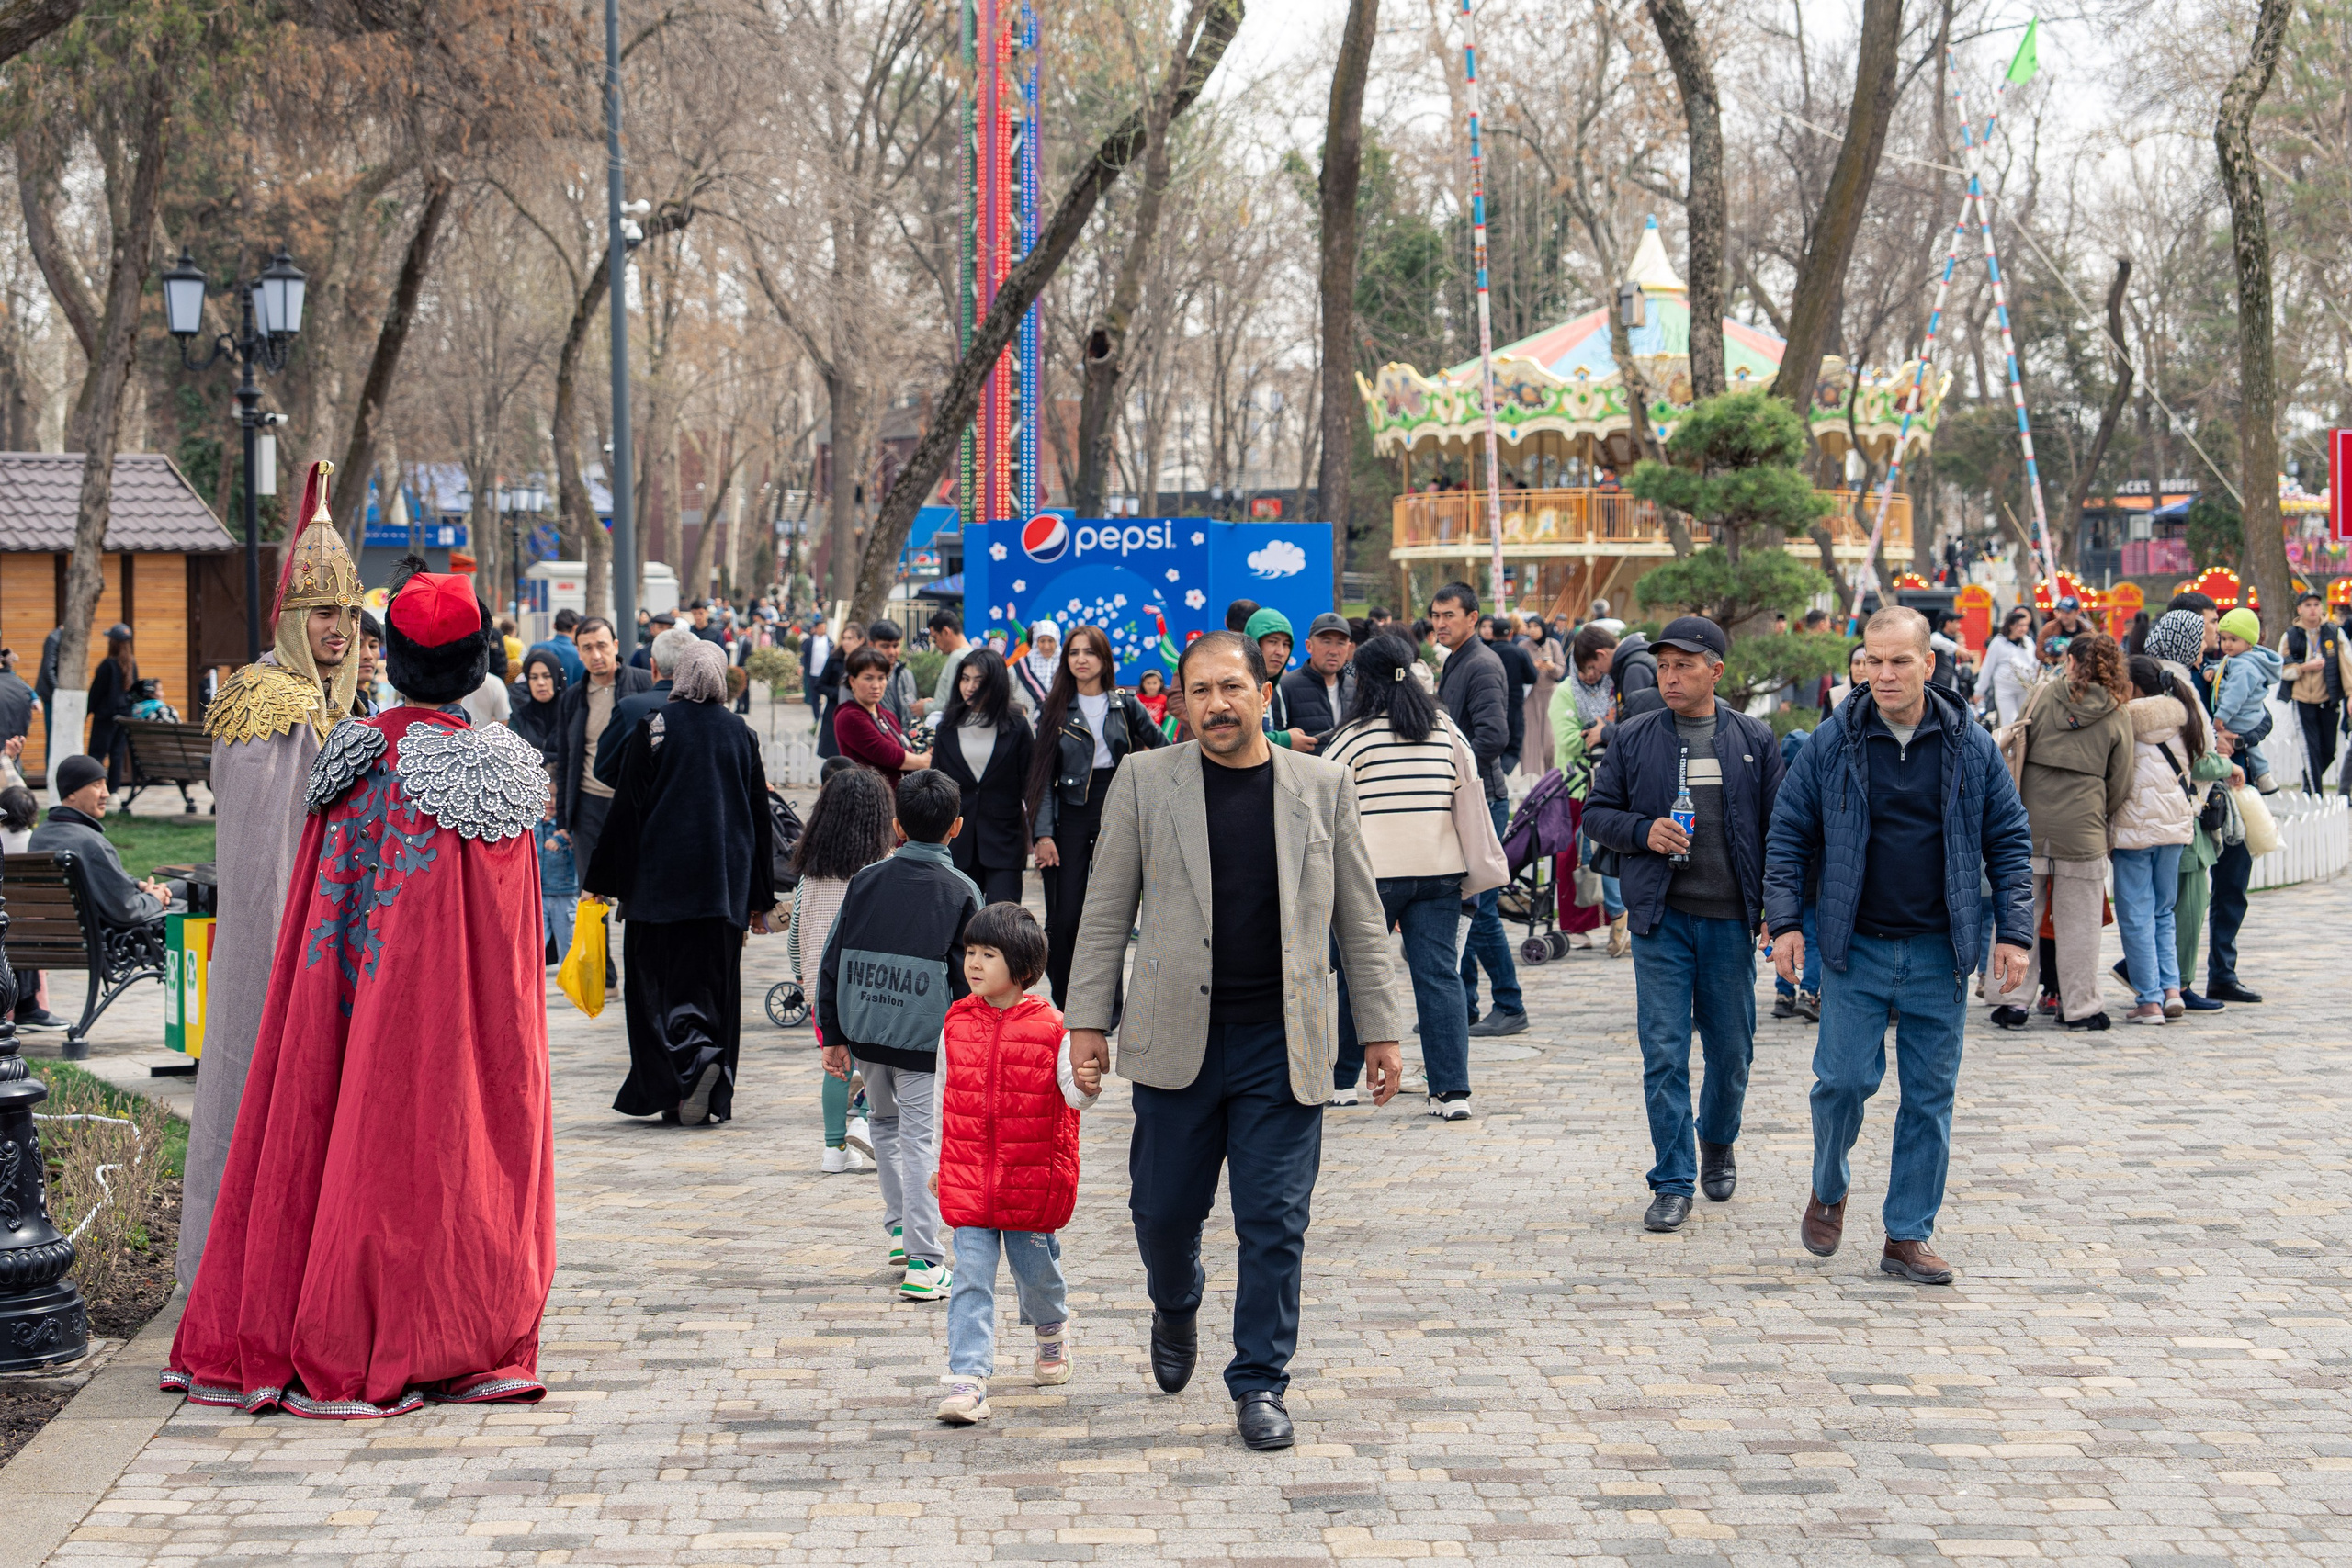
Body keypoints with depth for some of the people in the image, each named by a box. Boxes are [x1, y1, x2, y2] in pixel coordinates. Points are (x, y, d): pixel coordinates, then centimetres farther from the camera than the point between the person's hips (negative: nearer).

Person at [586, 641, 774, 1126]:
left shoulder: (653, 726, -5)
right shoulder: (741, 734, 7)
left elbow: (627, 807, -6)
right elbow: (760, 817, 10)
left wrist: (603, 880, 1)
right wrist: (760, 899, 17)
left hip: (661, 878, -3)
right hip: (725, 881, 3)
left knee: (657, 983, 2)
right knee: (711, 981, 8)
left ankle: (694, 1056, -22)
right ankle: (710, 1097, 5)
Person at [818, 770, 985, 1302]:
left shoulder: (865, 882, 3)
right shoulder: (961, 893, -4)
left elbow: (832, 962, 4)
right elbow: (969, 978, -5)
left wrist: (833, 1035, 10)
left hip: (864, 1035, 3)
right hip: (923, 1040, -3)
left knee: (885, 1123, 25)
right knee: (919, 1140, -1)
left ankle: (900, 1228, 31)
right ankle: (924, 1264, -3)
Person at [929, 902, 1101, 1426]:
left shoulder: (1051, 1029, -8)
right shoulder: (956, 1025, 3)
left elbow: (1073, 1093, -14)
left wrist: (1086, 1085, -37)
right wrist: (942, 1160, 18)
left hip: (1032, 1177, -2)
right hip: (968, 1178, 2)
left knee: (1036, 1267, 12)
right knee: (971, 1276, -5)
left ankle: (1052, 1332, 44)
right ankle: (968, 1379, -8)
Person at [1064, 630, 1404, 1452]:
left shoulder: (1324, 786, 5)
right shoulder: (1144, 782, 3)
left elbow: (1360, 920, 9)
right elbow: (1107, 912, 6)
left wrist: (1379, 1030, 7)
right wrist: (1089, 1018, 0)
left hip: (1283, 1045, 0)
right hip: (1177, 1040, 0)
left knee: (1274, 1224, 0)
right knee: (1164, 1210, 7)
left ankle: (1260, 1384, 12)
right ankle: (1176, 1312, 39)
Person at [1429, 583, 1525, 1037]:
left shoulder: (1482, 666, -14)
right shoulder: (1454, 663, 17)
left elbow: (1493, 736, -24)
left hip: (1480, 800, -10)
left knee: (1478, 909, -7)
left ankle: (1510, 1008, 1)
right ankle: (1461, 1008, 18)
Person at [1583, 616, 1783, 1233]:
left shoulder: (1754, 740, 4)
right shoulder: (1634, 739, 3)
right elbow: (1597, 813, 9)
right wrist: (1644, 832, -11)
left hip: (1731, 919, 1)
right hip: (1660, 917, -1)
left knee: (1731, 1048, 9)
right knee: (1663, 1051, -5)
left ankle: (1718, 1145, 37)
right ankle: (1673, 1182, 3)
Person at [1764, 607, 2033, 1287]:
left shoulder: (1971, 747, 2)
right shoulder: (1831, 744, -1)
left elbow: (2010, 842, 7)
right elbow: (1788, 836, 4)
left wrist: (2014, 933, 0)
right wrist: (1785, 921, -5)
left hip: (1940, 952, 1)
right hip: (1855, 949, -1)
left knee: (1930, 1097, 4)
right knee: (1844, 1079, -5)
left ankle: (1908, 1236, 13)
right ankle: (1828, 1189, 23)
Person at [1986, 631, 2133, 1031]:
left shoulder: (2043, 697, 2)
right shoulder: (2117, 715, 1)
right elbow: (2120, 784, 5)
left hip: (2030, 822, 1)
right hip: (2083, 828, -1)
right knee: (2077, 920, 5)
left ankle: (2012, 1000, 8)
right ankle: (2079, 1006, 10)